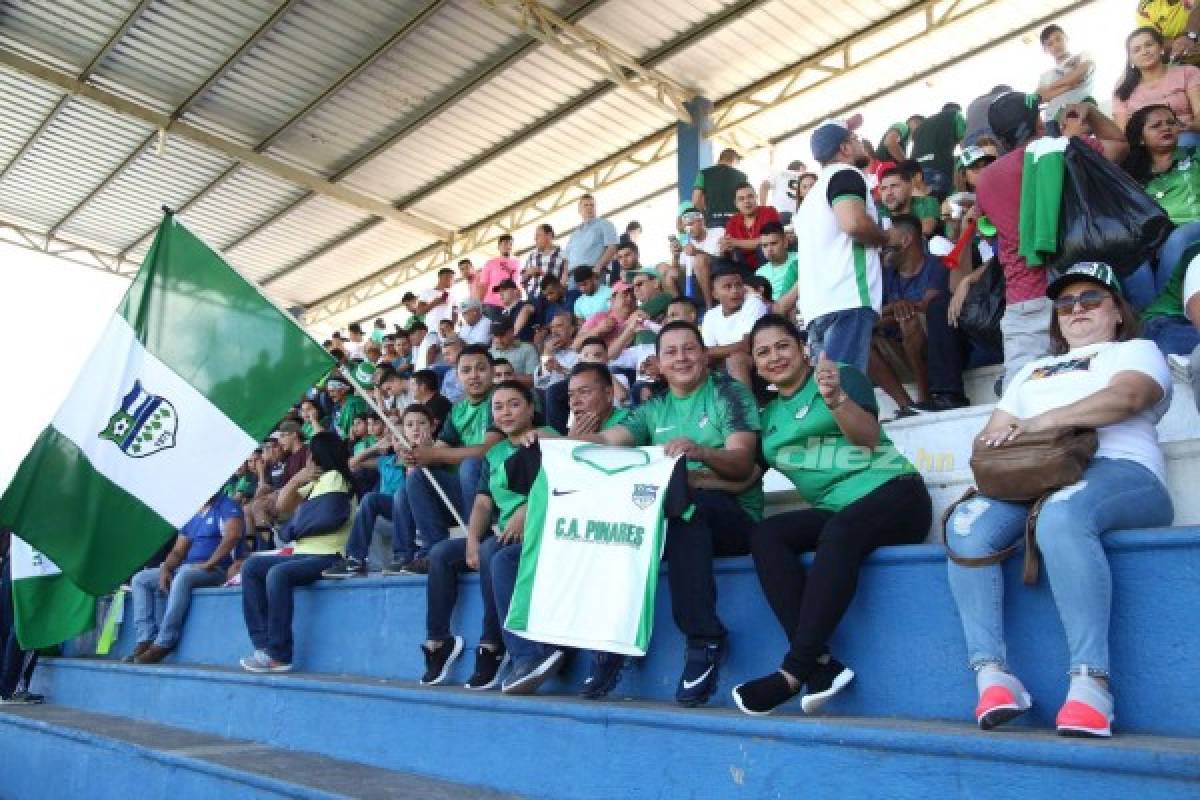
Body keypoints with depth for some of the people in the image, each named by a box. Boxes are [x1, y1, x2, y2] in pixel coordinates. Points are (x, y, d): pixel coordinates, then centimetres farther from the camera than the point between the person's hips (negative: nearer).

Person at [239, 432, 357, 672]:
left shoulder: (334, 477, -6)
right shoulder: (317, 481, 22)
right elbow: (282, 504, 23)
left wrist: (298, 509, 8)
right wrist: (296, 481, 7)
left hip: (328, 556, -10)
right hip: (305, 553, 10)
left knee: (278, 573, -31)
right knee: (251, 566, 1)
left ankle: (279, 655, -26)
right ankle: (263, 643, -9)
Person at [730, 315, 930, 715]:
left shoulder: (843, 375, 3)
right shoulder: (768, 415, 17)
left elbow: (869, 436, -10)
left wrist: (834, 398, -29)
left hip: (892, 493, -5)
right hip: (835, 512, 5)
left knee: (840, 531, -37)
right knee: (764, 534, -22)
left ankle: (794, 670, -36)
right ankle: (821, 663, -31)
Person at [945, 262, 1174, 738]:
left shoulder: (1137, 350, 21)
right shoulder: (1032, 371, 35)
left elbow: (1125, 398, -5)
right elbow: (991, 435, 24)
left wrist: (1046, 421, -18)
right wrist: (993, 455, -2)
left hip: (1118, 472, -4)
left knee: (1061, 515, -41)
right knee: (966, 525, -30)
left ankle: (1091, 683, -42)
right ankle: (992, 674, -35)